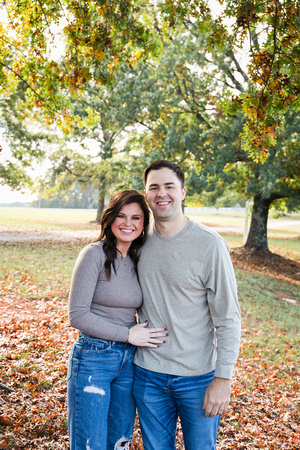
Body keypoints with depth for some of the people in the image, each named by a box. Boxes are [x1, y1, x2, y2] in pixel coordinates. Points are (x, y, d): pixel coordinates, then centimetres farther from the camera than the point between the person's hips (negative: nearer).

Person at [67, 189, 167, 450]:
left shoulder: (139, 260, 6)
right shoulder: (95, 254, -12)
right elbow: (77, 315, -16)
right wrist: (128, 334, -14)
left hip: (129, 360, 6)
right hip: (93, 359, -6)